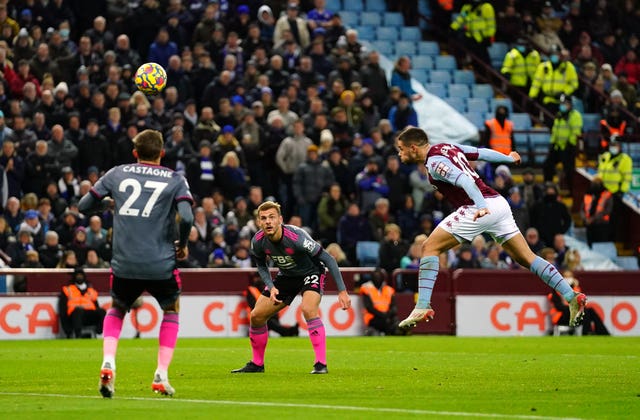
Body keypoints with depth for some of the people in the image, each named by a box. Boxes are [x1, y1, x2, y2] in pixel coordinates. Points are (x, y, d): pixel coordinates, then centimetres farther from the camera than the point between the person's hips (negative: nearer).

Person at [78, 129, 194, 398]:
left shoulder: (117, 174, 8)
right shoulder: (175, 180, 2)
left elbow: (83, 205, 9)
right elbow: (187, 217, -12)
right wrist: (182, 245, 6)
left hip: (124, 264, 1)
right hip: (161, 264, -1)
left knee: (116, 310, 27)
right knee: (171, 310, 24)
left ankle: (108, 363, 1)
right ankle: (161, 375, 11)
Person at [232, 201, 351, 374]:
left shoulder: (296, 237, -34)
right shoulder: (258, 241, -18)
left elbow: (328, 259, -27)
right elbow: (261, 265, 5)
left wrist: (342, 291, -27)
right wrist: (271, 287, -13)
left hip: (311, 272, -6)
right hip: (286, 276, 6)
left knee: (308, 309, -33)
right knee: (256, 316, 1)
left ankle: (321, 364, -28)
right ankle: (257, 364, 21)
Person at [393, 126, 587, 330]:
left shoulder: (435, 163, -9)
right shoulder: (446, 147, 16)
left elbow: (465, 181, -23)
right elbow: (482, 152, 25)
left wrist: (481, 206, -36)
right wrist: (508, 158, 42)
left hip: (478, 208, -9)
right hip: (499, 202, 9)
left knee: (430, 247, -4)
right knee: (526, 258, 11)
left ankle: (422, 307, -12)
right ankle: (572, 297, 4)